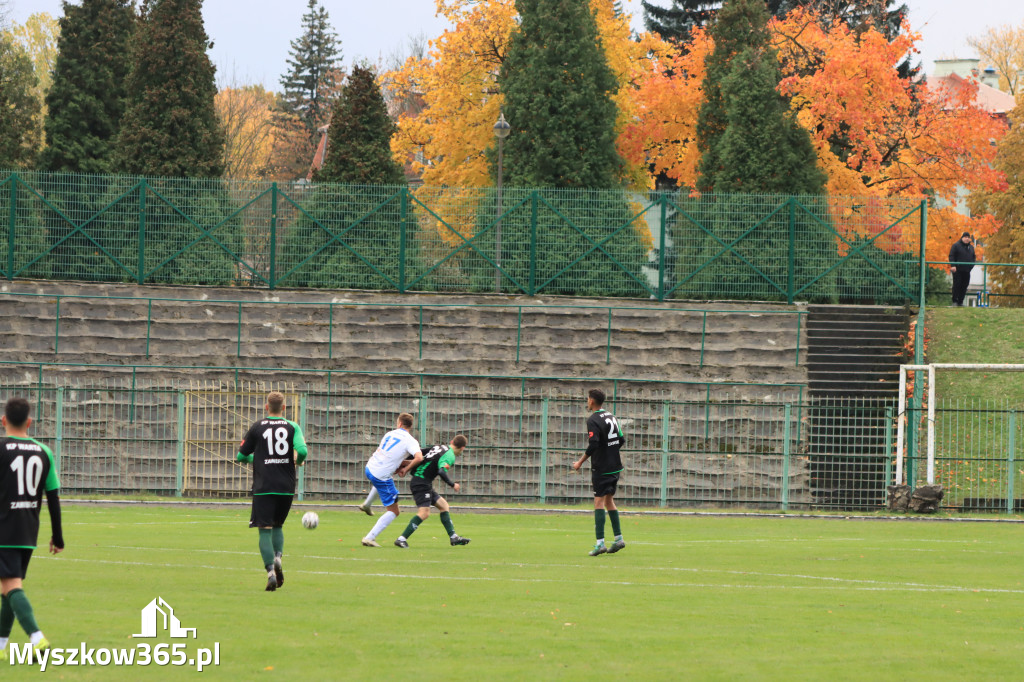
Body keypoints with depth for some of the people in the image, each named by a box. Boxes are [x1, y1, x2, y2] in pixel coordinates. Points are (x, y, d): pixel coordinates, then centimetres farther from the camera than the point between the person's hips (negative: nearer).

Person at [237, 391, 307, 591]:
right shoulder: (292, 427, 2)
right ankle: (278, 557, -4)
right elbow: (302, 450, -12)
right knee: (278, 525, 21)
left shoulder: (257, 428, 3)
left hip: (263, 487, -2)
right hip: (286, 488, 2)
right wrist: (298, 461, 10)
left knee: (265, 530, -2)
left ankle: (270, 570, -18)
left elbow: (241, 456, 8)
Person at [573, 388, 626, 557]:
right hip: (615, 466, 8)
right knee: (609, 500, 17)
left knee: (599, 501, -7)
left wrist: (580, 462, -12)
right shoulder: (611, 417, 11)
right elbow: (621, 440, 15)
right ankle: (618, 538, 16)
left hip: (601, 468, -8)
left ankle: (600, 543, -14)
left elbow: (593, 445, -22)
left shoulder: (593, 420, -14)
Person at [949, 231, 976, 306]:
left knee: (964, 286, 2)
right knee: (957, 285, -6)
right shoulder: (956, 245, 1)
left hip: (967, 271, 5)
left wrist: (972, 266, 9)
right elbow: (951, 256, -4)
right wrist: (953, 266, -14)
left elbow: (973, 258, 24)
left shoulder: (971, 247, 17)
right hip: (958, 269, -5)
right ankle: (955, 301, -1)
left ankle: (960, 301, 7)